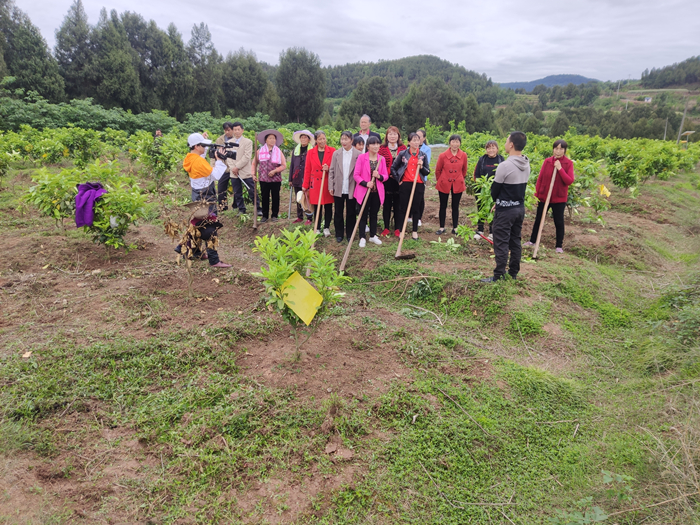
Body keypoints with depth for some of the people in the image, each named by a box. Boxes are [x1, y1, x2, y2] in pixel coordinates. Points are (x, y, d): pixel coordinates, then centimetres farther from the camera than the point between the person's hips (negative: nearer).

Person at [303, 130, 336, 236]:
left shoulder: (332, 151, 0)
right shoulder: (311, 152, 5)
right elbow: (307, 170, 7)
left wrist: (329, 169, -16)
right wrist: (305, 186, 5)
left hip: (328, 183, -1)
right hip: (315, 184, 1)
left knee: (328, 207, 5)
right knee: (317, 208, 6)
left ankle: (327, 228, 18)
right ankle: (317, 229, 17)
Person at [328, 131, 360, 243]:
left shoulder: (358, 154, -3)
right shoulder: (336, 153, 5)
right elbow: (331, 171, 5)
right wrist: (331, 186, -1)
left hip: (352, 189, -2)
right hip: (338, 188, 2)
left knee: (351, 213, 7)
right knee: (338, 212, 9)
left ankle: (350, 234, 20)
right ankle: (339, 234, 20)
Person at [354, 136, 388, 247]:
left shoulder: (382, 159, 5)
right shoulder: (362, 157, -6)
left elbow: (386, 175, 7)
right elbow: (356, 175, -7)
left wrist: (379, 176, -15)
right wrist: (366, 183, -21)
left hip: (377, 191, 4)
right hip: (364, 191, -3)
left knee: (374, 214, 13)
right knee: (364, 214, 1)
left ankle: (373, 236, 26)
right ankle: (362, 238, 9)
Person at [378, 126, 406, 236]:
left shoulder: (403, 148, 6)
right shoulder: (382, 149, 2)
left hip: (399, 180, 1)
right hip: (386, 180, -1)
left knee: (398, 204, 5)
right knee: (386, 204, 6)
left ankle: (398, 228, 15)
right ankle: (386, 228, 16)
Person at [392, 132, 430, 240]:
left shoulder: (423, 155, 6)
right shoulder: (403, 154, 1)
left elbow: (427, 172, 7)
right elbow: (393, 168, 7)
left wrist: (421, 166, -10)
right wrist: (398, 180, 3)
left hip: (419, 185, 2)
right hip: (405, 184, -1)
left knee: (416, 208, 7)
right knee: (403, 207, 3)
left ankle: (415, 231, 17)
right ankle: (400, 230, 12)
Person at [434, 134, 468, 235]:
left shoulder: (463, 155, -4)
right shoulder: (443, 155, -9)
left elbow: (464, 170, 11)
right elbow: (438, 170, 4)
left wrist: (461, 180, 14)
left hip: (458, 185, 1)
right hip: (444, 184, -1)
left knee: (455, 206, 9)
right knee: (443, 206, 7)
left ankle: (455, 228, 19)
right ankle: (442, 227, 19)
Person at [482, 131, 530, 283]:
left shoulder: (505, 165, -20)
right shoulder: (526, 165, 5)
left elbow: (495, 189, -10)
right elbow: (520, 186, 12)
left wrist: (496, 201, 11)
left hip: (505, 210, -8)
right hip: (520, 208, 8)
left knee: (501, 243, -2)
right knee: (515, 241, 14)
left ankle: (498, 277, 2)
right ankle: (513, 273, 22)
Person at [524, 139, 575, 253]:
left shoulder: (568, 163, -6)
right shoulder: (547, 161, -2)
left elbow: (570, 181, -14)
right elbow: (540, 178, 1)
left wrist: (560, 169, -22)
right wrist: (536, 194, 0)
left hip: (559, 198, -2)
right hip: (544, 196, 2)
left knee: (559, 222, 7)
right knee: (538, 219, 13)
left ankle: (559, 246, 19)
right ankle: (532, 240, 29)